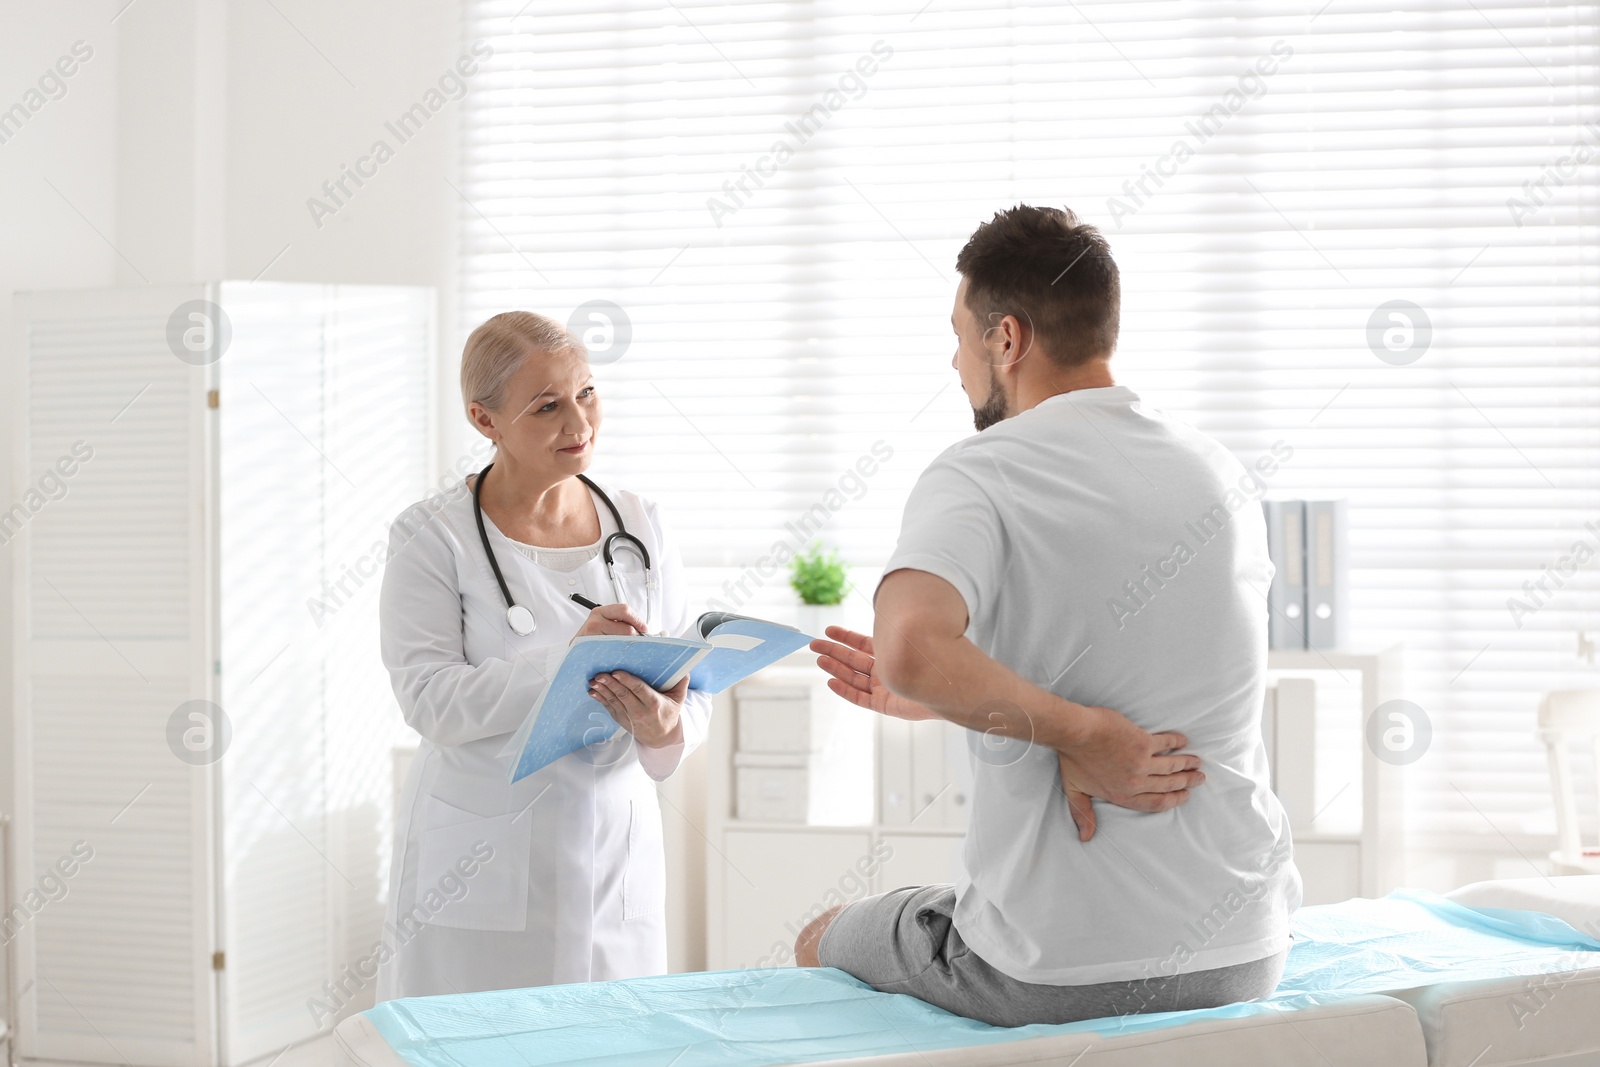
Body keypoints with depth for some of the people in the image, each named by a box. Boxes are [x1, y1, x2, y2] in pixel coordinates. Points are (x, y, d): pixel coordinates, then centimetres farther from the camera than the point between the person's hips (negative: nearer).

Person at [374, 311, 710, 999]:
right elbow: (429, 698, -15)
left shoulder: (640, 526, 7)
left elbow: (695, 692, 5)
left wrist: (665, 728, -17)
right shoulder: (432, 538, -4)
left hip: (615, 867, 4)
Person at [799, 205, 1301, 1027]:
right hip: (1241, 959, 6)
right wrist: (926, 699, 16)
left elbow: (911, 648, -36)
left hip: (1052, 976, -6)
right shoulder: (1226, 475, 4)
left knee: (820, 942, 26)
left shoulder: (978, 475, -15)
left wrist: (1073, 732, -21)